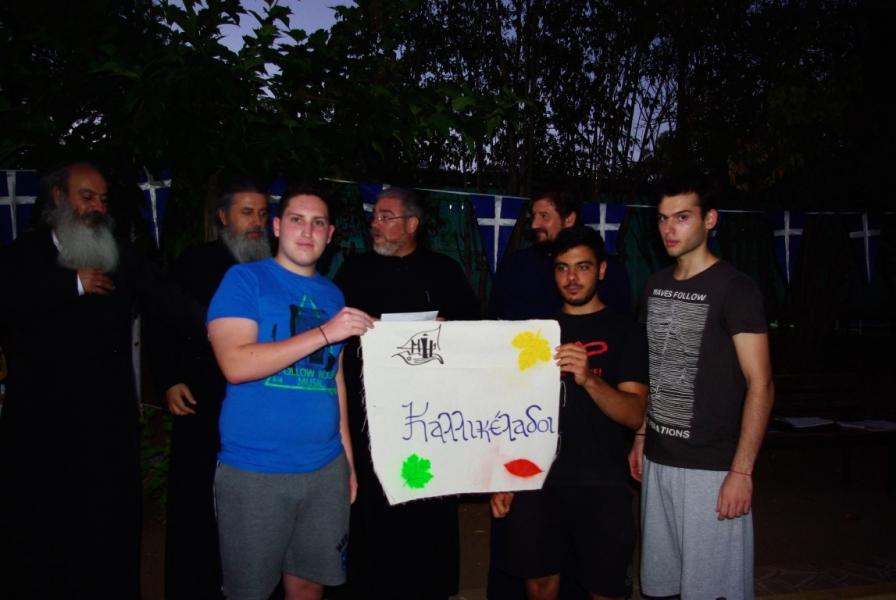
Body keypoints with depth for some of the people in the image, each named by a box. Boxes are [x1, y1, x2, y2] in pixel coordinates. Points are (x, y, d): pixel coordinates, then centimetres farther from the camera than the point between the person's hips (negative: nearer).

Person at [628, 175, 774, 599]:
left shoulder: (734, 288, -10)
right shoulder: (656, 285, 9)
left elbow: (760, 384, -13)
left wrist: (742, 471, -17)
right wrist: (641, 437, 14)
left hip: (711, 466, -6)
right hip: (658, 460, 6)